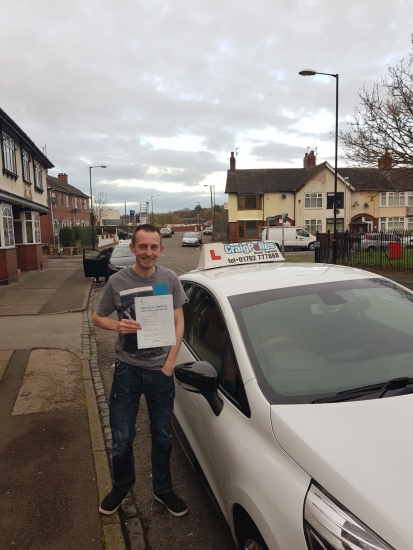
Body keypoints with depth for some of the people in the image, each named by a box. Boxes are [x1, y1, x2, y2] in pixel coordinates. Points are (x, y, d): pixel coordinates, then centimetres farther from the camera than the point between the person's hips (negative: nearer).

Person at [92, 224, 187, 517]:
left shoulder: (170, 279, -6)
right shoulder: (118, 281, -8)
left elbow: (179, 323, -1)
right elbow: (98, 317, 4)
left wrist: (170, 363, -7)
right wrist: (118, 325, -17)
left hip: (161, 371, 1)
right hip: (127, 370, 0)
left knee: (162, 436, 16)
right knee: (121, 439, 10)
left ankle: (163, 489, 39)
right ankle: (121, 486, 39)